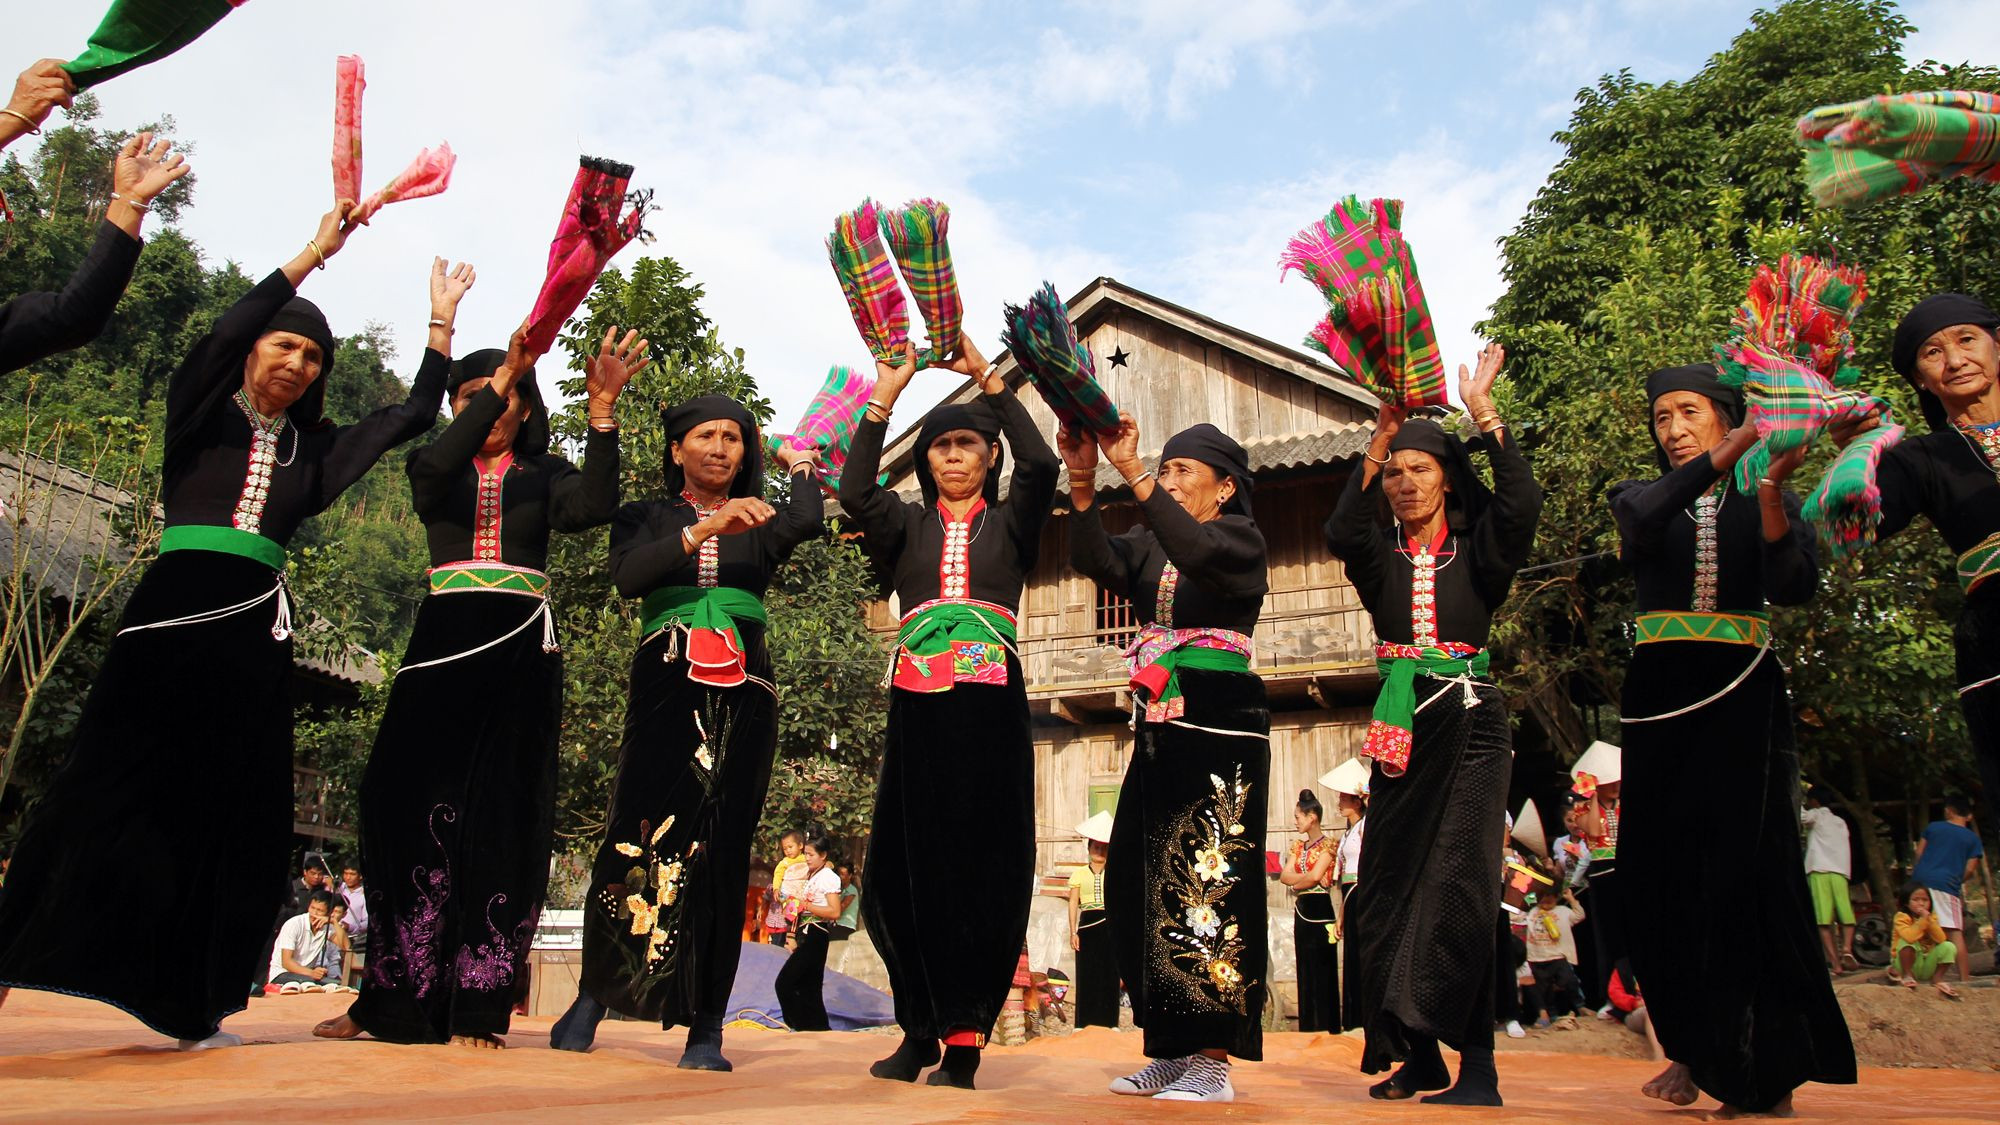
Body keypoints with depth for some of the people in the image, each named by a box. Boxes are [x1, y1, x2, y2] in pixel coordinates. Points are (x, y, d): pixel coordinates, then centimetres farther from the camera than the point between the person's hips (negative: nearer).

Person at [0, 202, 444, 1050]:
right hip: (174, 613, -3)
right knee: (109, 790, -8)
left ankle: (186, 1003, 8)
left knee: (226, 816, 2)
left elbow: (417, 413, 21)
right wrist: (318, 252, -5)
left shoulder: (314, 447, 18)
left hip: (257, 632, 4)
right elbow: (228, 329, -8)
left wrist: (441, 322, 23)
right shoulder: (201, 414, 9)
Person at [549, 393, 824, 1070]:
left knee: (720, 850, -4)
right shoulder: (646, 517, 13)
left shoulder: (759, 526, 16)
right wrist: (704, 528, -16)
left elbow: (807, 521, -7)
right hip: (665, 691, -1)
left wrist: (799, 464, 12)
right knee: (637, 839, -9)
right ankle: (593, 996, 5)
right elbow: (626, 576, -8)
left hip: (740, 698, 1)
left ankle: (706, 1027, -2)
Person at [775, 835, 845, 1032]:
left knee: (784, 984, -11)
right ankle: (820, 1028, 14)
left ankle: (803, 1026, -5)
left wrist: (806, 905, -18)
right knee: (807, 987, 9)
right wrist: (793, 936, 10)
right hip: (804, 934, 9)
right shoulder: (809, 875, 15)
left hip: (816, 936, -9)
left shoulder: (829, 877, -9)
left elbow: (835, 912, -17)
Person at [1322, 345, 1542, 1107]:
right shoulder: (1380, 557, 10)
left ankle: (1476, 1062, -8)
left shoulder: (1478, 551, 6)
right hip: (1400, 726, 3)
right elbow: (1339, 534, -11)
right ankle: (1416, 1053, 13)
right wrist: (1378, 443, -14)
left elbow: (1523, 505, -14)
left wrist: (1484, 415, -11)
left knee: (1461, 882, -13)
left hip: (1467, 721, -3)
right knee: (1388, 886, 2)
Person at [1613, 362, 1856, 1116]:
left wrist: (1770, 491, -23)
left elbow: (1795, 588, -9)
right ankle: (1696, 1048, 11)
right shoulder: (1639, 498, 13)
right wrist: (1729, 455, -24)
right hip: (1660, 691, 2)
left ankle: (1762, 1066, -1)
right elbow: (1646, 522, -13)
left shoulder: (1766, 502, 9)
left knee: (1748, 865, -9)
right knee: (1661, 869, -1)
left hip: (1742, 693, -2)